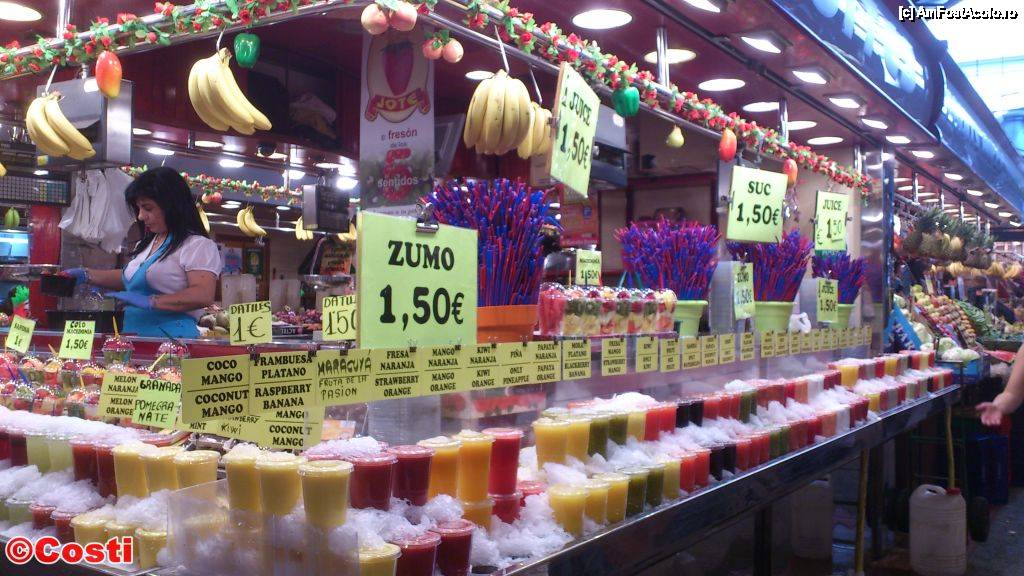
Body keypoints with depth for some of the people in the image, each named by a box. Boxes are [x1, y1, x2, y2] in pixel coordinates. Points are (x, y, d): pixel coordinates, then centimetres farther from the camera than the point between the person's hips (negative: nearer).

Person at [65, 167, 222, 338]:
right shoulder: (147, 244, 20)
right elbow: (129, 279, 32)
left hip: (170, 335, -7)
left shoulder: (198, 245, -8)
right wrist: (87, 275, 21)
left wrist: (149, 301, -24)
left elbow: (203, 295, -20)